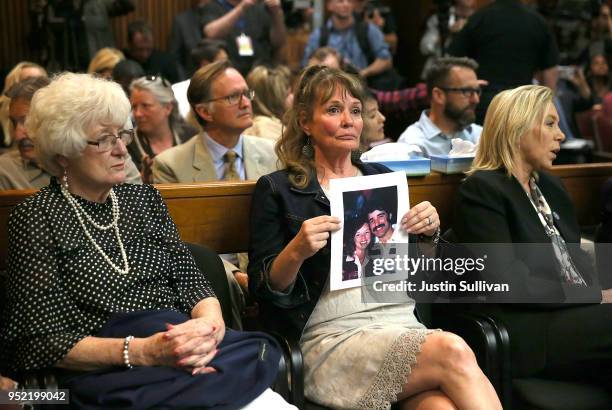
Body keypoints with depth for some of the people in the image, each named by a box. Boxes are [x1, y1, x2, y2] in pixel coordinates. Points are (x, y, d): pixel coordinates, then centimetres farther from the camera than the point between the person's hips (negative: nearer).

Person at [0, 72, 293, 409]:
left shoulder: (144, 198, 17)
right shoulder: (36, 220, 1)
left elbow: (189, 278, 11)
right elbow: (44, 340, -5)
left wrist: (210, 321, -13)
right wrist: (141, 352, -19)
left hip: (181, 345, 6)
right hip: (106, 371, -6)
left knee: (259, 353, -27)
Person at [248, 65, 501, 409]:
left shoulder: (383, 178, 19)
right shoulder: (277, 189, 7)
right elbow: (263, 289, 2)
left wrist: (428, 234, 2)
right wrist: (296, 252, -17)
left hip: (403, 325, 4)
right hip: (332, 339, -3)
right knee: (453, 352, -29)